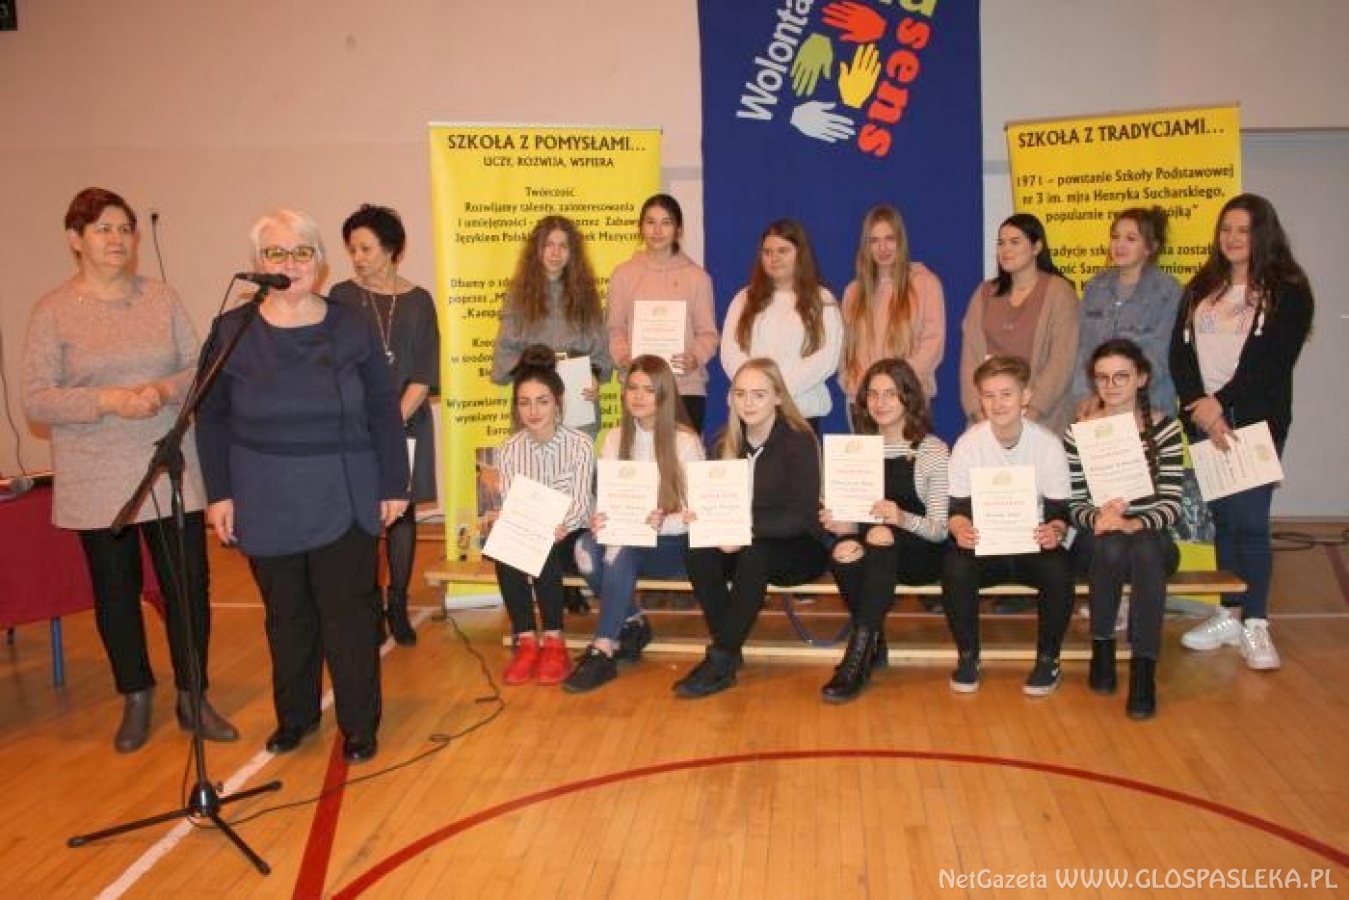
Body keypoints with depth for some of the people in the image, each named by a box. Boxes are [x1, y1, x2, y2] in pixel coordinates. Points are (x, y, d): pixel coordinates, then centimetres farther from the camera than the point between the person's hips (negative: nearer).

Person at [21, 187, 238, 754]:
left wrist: (165, 390, -17)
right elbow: (35, 400, -7)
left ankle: (192, 699, 21)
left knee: (189, 584, 4)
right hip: (98, 483, -1)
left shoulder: (161, 298, 4)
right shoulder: (52, 310, -2)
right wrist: (108, 399, -22)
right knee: (115, 591, 10)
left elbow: (198, 368, 4)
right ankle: (136, 701, 28)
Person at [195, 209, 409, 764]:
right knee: (286, 615, 12)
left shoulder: (351, 330, -1)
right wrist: (218, 494, 0)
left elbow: (385, 414, 2)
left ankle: (360, 725, 17)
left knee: (349, 612, 2)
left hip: (344, 501, -1)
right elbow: (211, 420, 4)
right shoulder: (232, 332, 0)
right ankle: (294, 715, 31)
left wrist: (394, 486, 1)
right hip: (267, 505, 1)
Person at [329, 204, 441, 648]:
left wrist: (395, 420, -12)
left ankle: (398, 605, 18)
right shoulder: (342, 296, 0)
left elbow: (425, 374, -1)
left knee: (402, 511, 6)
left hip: (408, 422, 1)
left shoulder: (418, 301, 3)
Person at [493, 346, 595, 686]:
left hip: (567, 535, -3)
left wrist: (552, 529, -37)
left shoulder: (580, 444, -10)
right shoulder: (509, 449, -1)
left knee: (544, 552, -33)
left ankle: (553, 642, -19)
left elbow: (580, 505, -16)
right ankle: (526, 641, -19)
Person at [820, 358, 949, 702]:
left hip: (919, 554, -3)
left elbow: (940, 529, -6)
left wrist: (902, 518, -28)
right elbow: (849, 517, 11)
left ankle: (858, 654, -32)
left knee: (882, 536, -35)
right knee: (842, 552, -32)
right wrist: (840, 524, -14)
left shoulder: (934, 450, 0)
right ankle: (874, 643, -13)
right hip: (870, 552, 3)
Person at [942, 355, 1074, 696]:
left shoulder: (1048, 444, -8)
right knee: (954, 565, -31)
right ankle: (967, 656, -9)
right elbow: (958, 508, -8)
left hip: (1034, 546, 0)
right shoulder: (968, 443, -8)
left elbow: (1060, 511, -6)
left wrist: (1055, 531, -31)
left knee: (1059, 569, -32)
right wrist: (960, 529, -32)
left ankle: (1048, 659, -7)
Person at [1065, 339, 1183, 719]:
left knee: (1144, 549, -36)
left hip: (1151, 540, 0)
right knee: (1110, 545, -36)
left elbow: (1171, 503, -6)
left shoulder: (1165, 429, 1)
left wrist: (1134, 524, -26)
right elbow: (1073, 503, -2)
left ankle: (1144, 669, -31)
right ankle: (1102, 649, -15)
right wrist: (1097, 518, -25)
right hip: (1096, 542, 0)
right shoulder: (1078, 432, 1)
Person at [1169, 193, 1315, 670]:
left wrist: (1220, 402, -16)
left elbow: (1274, 363, -10)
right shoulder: (1200, 289, 13)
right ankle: (1230, 614, 17)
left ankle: (1254, 624, 3)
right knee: (1222, 518, 9)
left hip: (1256, 420, -4)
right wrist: (1201, 408, -11)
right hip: (1205, 421, 4)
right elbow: (1180, 352, 3)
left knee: (1248, 520, -6)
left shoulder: (1287, 292, 0)